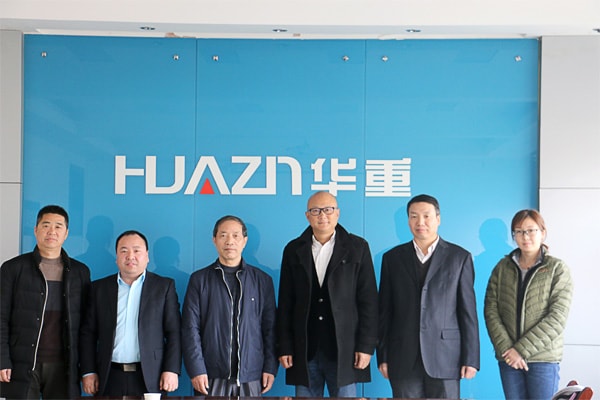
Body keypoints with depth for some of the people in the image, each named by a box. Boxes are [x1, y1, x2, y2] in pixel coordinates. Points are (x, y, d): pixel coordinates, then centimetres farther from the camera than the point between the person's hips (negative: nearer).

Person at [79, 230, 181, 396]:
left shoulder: (164, 286, 6)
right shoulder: (100, 288, 11)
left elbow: (174, 332, 2)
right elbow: (88, 333, 10)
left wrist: (172, 370, -7)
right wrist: (88, 372, 2)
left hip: (149, 378, -1)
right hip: (109, 378, 2)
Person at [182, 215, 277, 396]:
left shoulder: (262, 280, 9)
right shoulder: (199, 280, 6)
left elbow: (270, 328, 9)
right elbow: (190, 328, 2)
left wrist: (271, 367, 2)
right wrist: (196, 370, -6)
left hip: (251, 378, 1)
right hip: (211, 378, -1)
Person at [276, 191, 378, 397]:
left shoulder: (357, 247, 3)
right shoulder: (294, 250, 8)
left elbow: (368, 300, 0)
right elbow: (285, 303, 7)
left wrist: (366, 346, -6)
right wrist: (284, 347, 2)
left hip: (344, 350, -2)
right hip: (304, 351, 2)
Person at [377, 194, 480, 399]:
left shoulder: (460, 257, 5)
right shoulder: (392, 258, 10)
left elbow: (468, 311, 3)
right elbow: (384, 311, 9)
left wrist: (470, 359, -3)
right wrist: (383, 356, 4)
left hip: (445, 356, -1)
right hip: (403, 359, 2)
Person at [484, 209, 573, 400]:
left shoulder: (557, 269, -1)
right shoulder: (503, 267, 8)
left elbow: (557, 318, -9)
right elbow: (490, 310, 2)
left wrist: (522, 349, -14)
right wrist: (506, 349, -10)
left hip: (543, 358, -2)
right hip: (509, 357, 3)